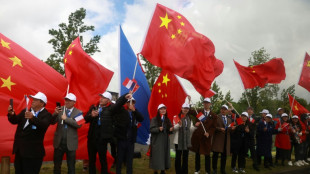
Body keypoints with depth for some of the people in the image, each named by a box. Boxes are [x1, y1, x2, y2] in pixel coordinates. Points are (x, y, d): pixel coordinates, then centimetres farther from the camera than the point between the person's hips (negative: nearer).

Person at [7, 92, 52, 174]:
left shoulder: (46, 115, -8)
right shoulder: (25, 111, 11)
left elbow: (44, 125, -26)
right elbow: (15, 121, 9)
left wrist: (33, 118, -43)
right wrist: (11, 115, -14)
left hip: (33, 151, -6)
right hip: (20, 149, 6)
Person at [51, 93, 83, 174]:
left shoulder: (78, 112, -5)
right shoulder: (60, 110, 1)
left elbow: (79, 124, -20)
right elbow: (52, 122, -4)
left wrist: (66, 119, -20)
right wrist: (55, 114, -22)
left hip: (70, 143, -2)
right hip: (59, 142, 2)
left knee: (71, 166, 11)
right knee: (57, 164, 15)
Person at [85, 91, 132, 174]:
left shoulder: (110, 108, -4)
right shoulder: (93, 107, 10)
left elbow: (118, 103, -22)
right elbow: (86, 119, 9)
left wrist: (125, 97, -41)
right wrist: (91, 115, -13)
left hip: (102, 139, -5)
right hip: (91, 138, 5)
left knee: (103, 160, 5)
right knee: (91, 160, 17)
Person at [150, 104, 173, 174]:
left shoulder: (167, 120, 12)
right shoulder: (154, 119, -5)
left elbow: (169, 131, 16)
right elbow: (151, 129, -11)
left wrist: (171, 130, -6)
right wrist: (158, 129, -25)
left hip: (165, 140, 5)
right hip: (157, 141, -5)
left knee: (165, 155, 5)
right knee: (157, 156, -4)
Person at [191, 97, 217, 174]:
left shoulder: (213, 115, 3)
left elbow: (213, 127, 2)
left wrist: (209, 133, -13)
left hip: (206, 137, -1)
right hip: (197, 136, 1)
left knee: (207, 155, 3)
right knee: (197, 153, 11)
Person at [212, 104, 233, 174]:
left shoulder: (229, 119, 20)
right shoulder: (216, 117, 0)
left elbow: (229, 129, 19)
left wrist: (232, 128, -3)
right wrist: (219, 129, -20)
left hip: (226, 140, 5)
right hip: (218, 139, -5)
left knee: (224, 155, 6)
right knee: (216, 154, -2)